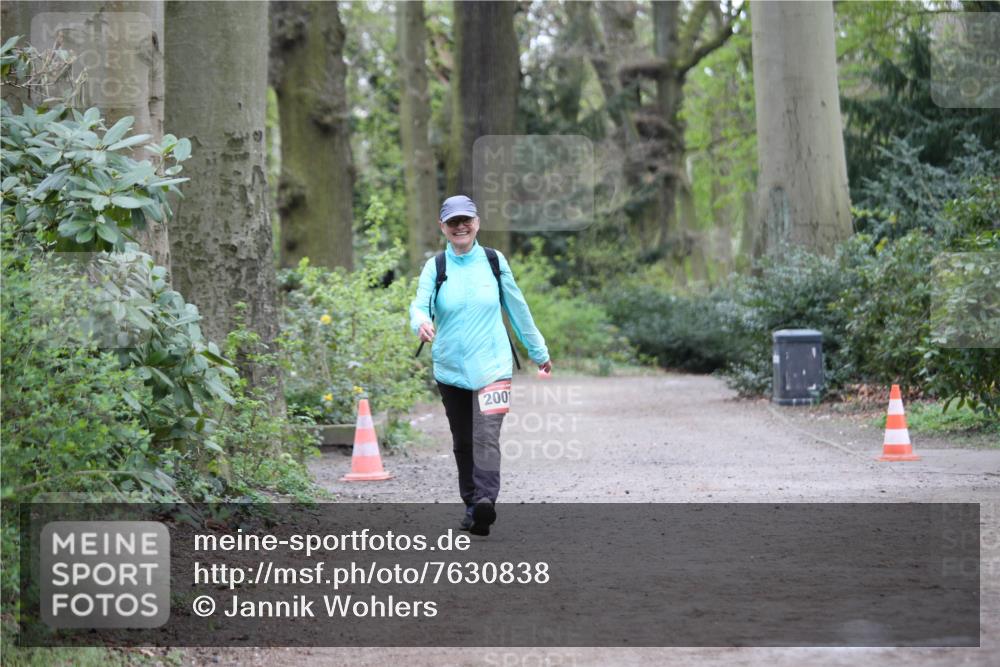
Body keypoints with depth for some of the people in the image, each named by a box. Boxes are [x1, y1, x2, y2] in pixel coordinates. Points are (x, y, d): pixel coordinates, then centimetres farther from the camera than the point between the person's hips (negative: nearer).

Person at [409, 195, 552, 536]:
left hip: (492, 365, -2)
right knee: (463, 443, 10)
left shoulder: (494, 261, 4)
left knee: (486, 437, -19)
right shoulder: (435, 267, 3)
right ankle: (472, 506, 22)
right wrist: (421, 323, -36)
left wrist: (539, 352, 20)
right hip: (450, 368, 2)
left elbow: (517, 308, 13)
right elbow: (419, 305, -11)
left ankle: (485, 501, -31)